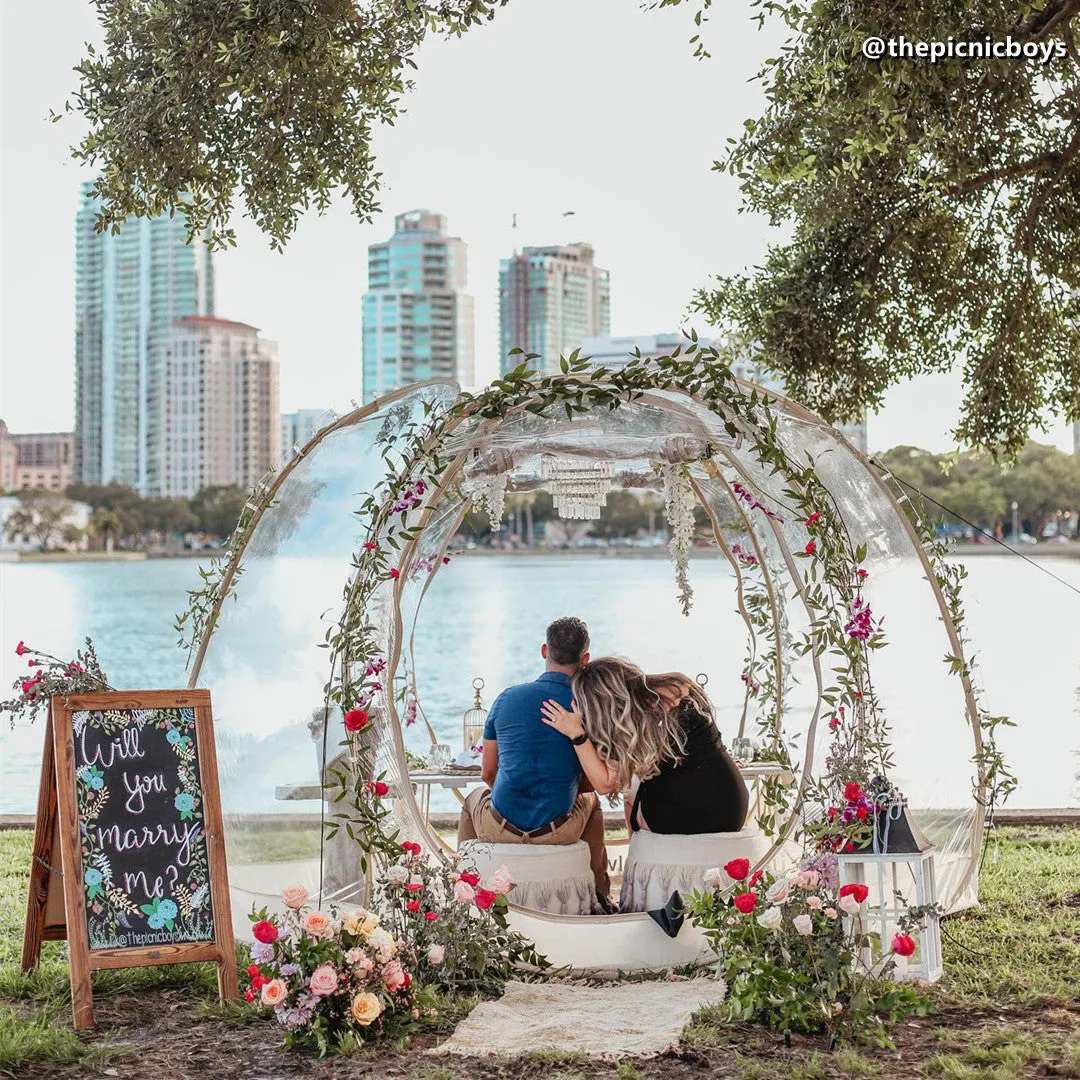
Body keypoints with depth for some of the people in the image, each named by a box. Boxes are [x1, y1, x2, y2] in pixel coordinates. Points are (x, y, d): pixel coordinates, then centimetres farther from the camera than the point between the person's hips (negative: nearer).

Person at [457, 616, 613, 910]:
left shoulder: (507, 698, -1)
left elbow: (488, 772, 7)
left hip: (500, 830, 1)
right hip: (560, 832, 0)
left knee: (474, 799, 37)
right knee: (591, 800, 36)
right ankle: (599, 893, 44)